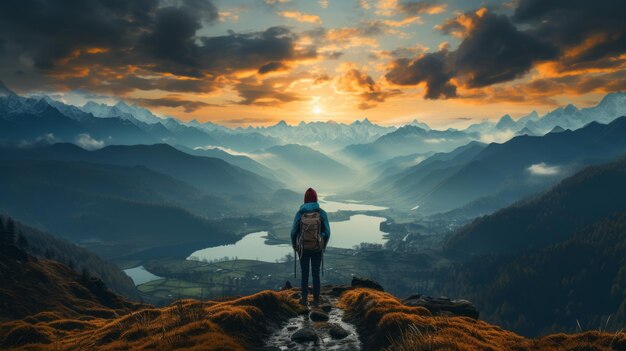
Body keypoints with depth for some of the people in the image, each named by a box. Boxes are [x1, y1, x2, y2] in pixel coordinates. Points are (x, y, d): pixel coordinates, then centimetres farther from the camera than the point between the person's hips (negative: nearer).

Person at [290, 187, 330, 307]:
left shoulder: (300, 213, -9)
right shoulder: (322, 213, -9)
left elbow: (294, 232, -6)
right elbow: (327, 232, -7)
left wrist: (294, 246, 12)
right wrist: (323, 246, 11)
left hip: (303, 248, 0)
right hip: (317, 248, 0)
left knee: (304, 274, 13)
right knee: (316, 274, 12)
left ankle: (304, 299, 17)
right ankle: (316, 300, 15)